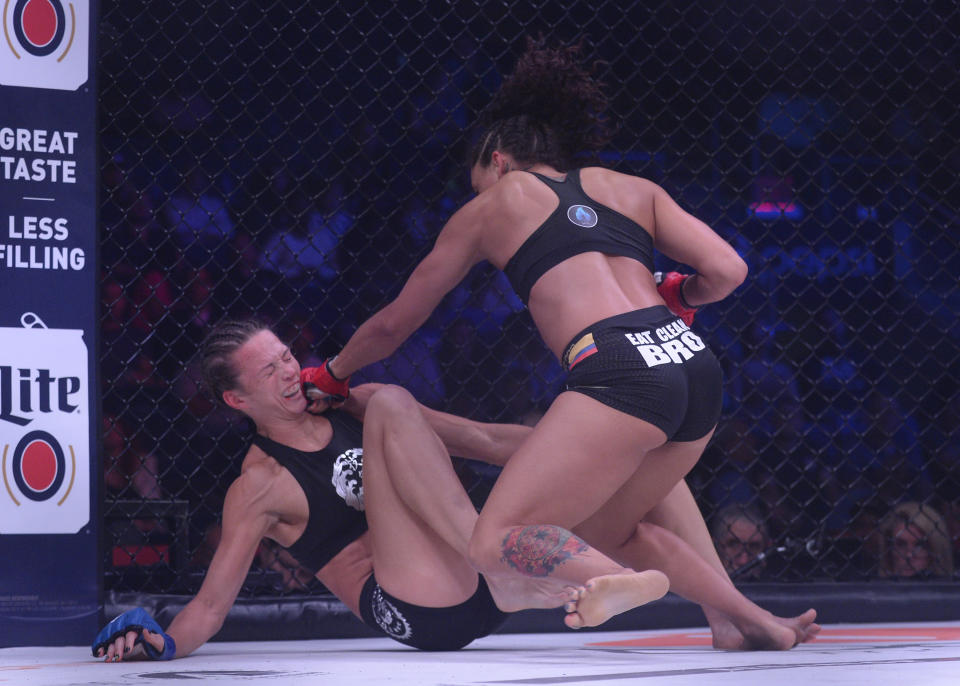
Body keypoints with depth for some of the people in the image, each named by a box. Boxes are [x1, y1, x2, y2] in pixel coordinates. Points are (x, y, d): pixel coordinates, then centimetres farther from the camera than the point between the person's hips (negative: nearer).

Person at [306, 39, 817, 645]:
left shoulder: (491, 206, 22)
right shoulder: (632, 188, 27)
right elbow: (727, 270, 13)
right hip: (696, 365, 6)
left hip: (619, 372, -6)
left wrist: (333, 376, 50)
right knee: (620, 513, 31)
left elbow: (393, 326, 32)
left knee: (495, 543, -10)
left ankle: (615, 579, -35)